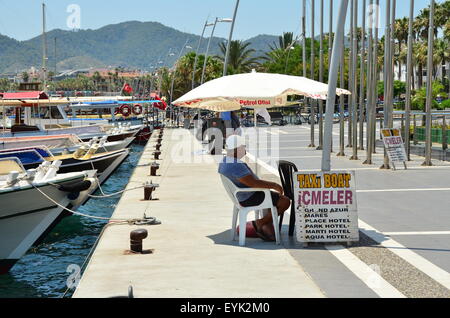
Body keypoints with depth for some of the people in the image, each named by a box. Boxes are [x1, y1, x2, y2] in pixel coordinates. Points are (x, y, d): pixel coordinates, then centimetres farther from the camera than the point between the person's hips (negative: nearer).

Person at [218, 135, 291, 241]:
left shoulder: (224, 161, 5)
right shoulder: (236, 166, -28)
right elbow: (253, 183, -32)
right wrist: (274, 185, -21)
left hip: (242, 196, 11)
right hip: (250, 199, -11)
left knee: (276, 195, 25)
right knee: (285, 201, -11)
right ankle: (260, 223, 1)